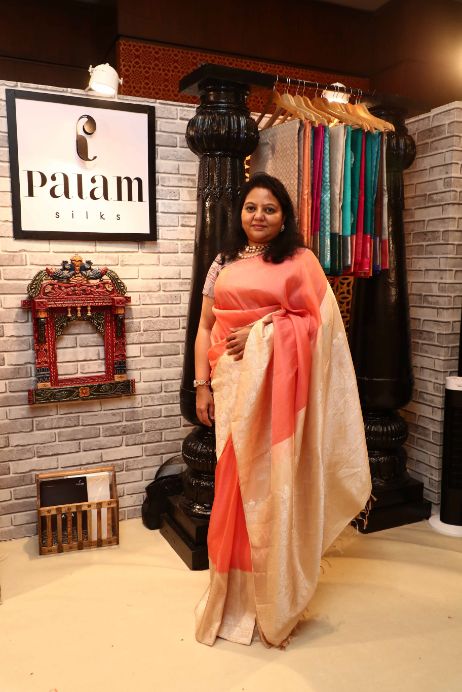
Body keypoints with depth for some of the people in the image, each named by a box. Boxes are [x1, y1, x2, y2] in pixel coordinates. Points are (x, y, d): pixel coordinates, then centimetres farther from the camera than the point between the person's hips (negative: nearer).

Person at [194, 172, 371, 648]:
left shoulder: (300, 260, 3)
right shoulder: (223, 263, 13)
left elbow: (319, 322, -6)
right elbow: (205, 328, 11)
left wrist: (261, 333, -14)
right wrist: (202, 386, 4)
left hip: (279, 383, -3)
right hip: (232, 382, 3)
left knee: (274, 479, 1)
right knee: (235, 481, 7)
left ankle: (275, 597, 19)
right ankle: (235, 594, 24)